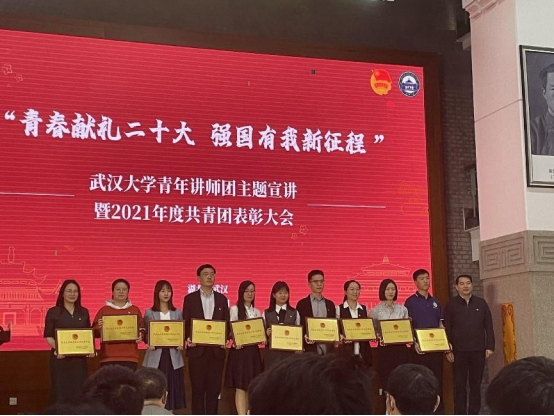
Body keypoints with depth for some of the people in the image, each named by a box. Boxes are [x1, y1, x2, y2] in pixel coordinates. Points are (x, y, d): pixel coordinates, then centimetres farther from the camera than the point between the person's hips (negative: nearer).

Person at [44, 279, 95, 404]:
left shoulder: (84, 312, 11)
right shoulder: (53, 312, 0)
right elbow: (48, 336, -3)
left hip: (79, 357, 3)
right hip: (60, 357, -3)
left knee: (79, 391, 1)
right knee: (60, 390, -1)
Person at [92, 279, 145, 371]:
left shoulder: (135, 310, 13)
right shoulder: (104, 310, 9)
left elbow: (141, 329, 16)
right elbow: (95, 333, 10)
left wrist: (140, 336, -6)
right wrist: (98, 327, -11)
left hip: (130, 357, 1)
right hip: (108, 357, -1)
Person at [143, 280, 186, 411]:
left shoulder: (178, 313, 10)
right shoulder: (149, 313, 5)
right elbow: (146, 334, 5)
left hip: (173, 356, 2)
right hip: (155, 356, -2)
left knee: (173, 388, -1)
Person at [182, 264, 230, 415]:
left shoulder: (222, 299, 10)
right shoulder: (190, 298, 4)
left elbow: (226, 323, 9)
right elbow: (186, 323, 3)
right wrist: (187, 338, -14)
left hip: (217, 350, 2)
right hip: (197, 349, -2)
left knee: (214, 388, 4)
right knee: (197, 388, 1)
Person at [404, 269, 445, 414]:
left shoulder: (435, 302, 13)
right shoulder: (411, 302, -3)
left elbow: (440, 325, 16)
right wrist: (414, 342, -20)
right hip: (419, 347, -4)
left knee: (438, 379, 6)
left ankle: (439, 408, 13)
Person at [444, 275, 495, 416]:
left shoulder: (481, 303, 7)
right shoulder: (451, 305, 2)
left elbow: (488, 326, 8)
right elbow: (446, 329, 1)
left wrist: (490, 346, 1)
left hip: (478, 350, 2)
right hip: (459, 351, -1)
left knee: (476, 384, 7)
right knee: (459, 385, 3)